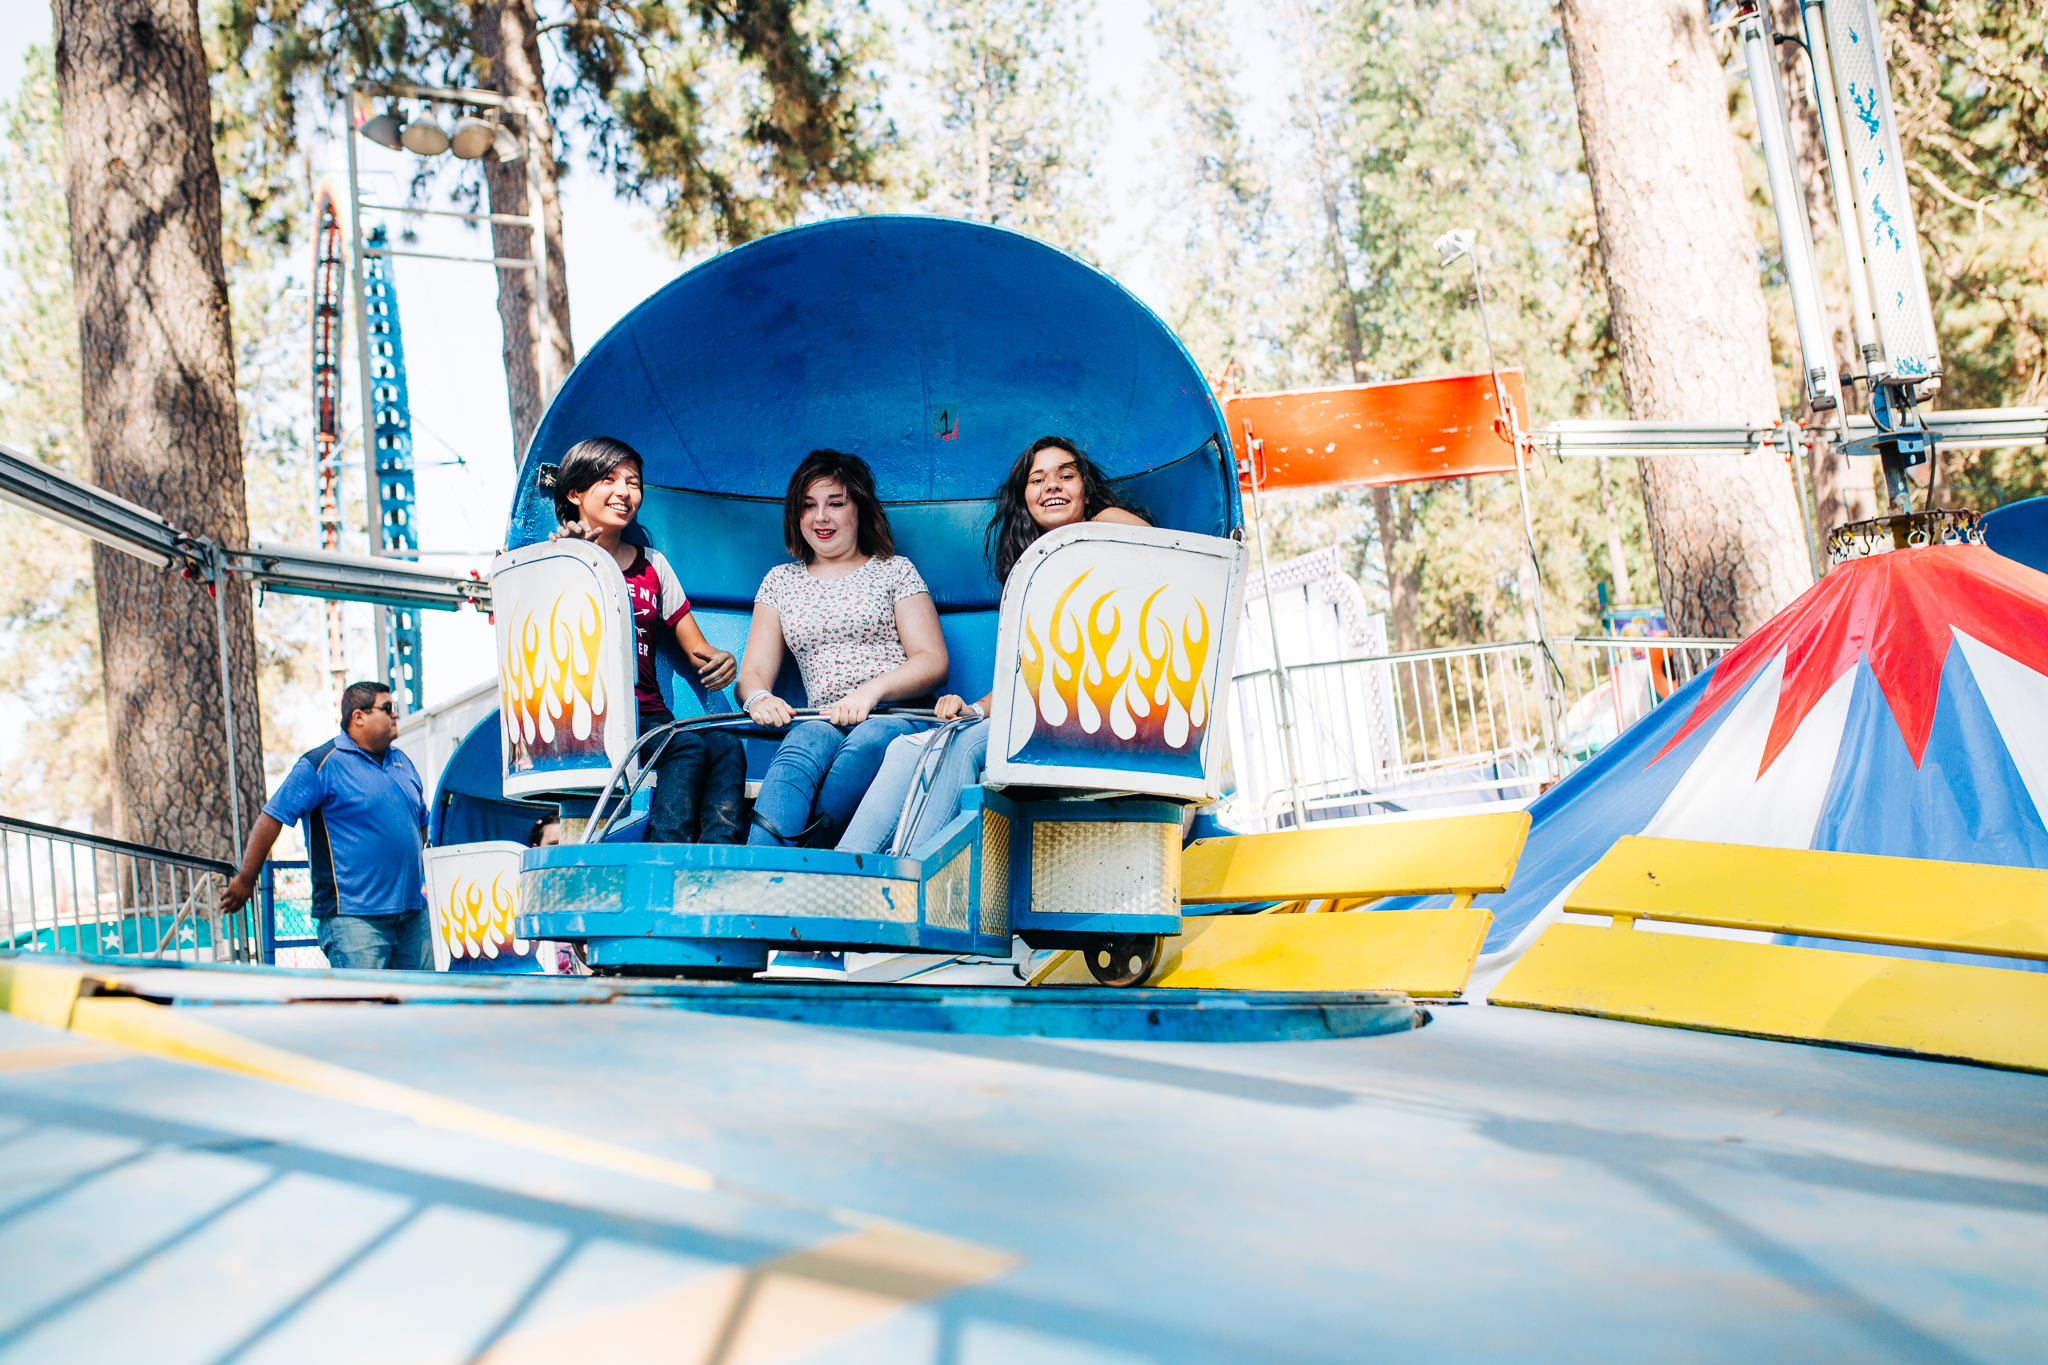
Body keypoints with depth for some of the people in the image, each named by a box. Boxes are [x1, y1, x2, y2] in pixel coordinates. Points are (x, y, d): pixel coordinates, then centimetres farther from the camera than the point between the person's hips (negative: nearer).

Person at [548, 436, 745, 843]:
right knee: (689, 744, -31)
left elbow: (695, 646, 17)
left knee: (725, 743, -28)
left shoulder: (652, 565, 21)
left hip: (648, 715, 4)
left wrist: (717, 660, -8)